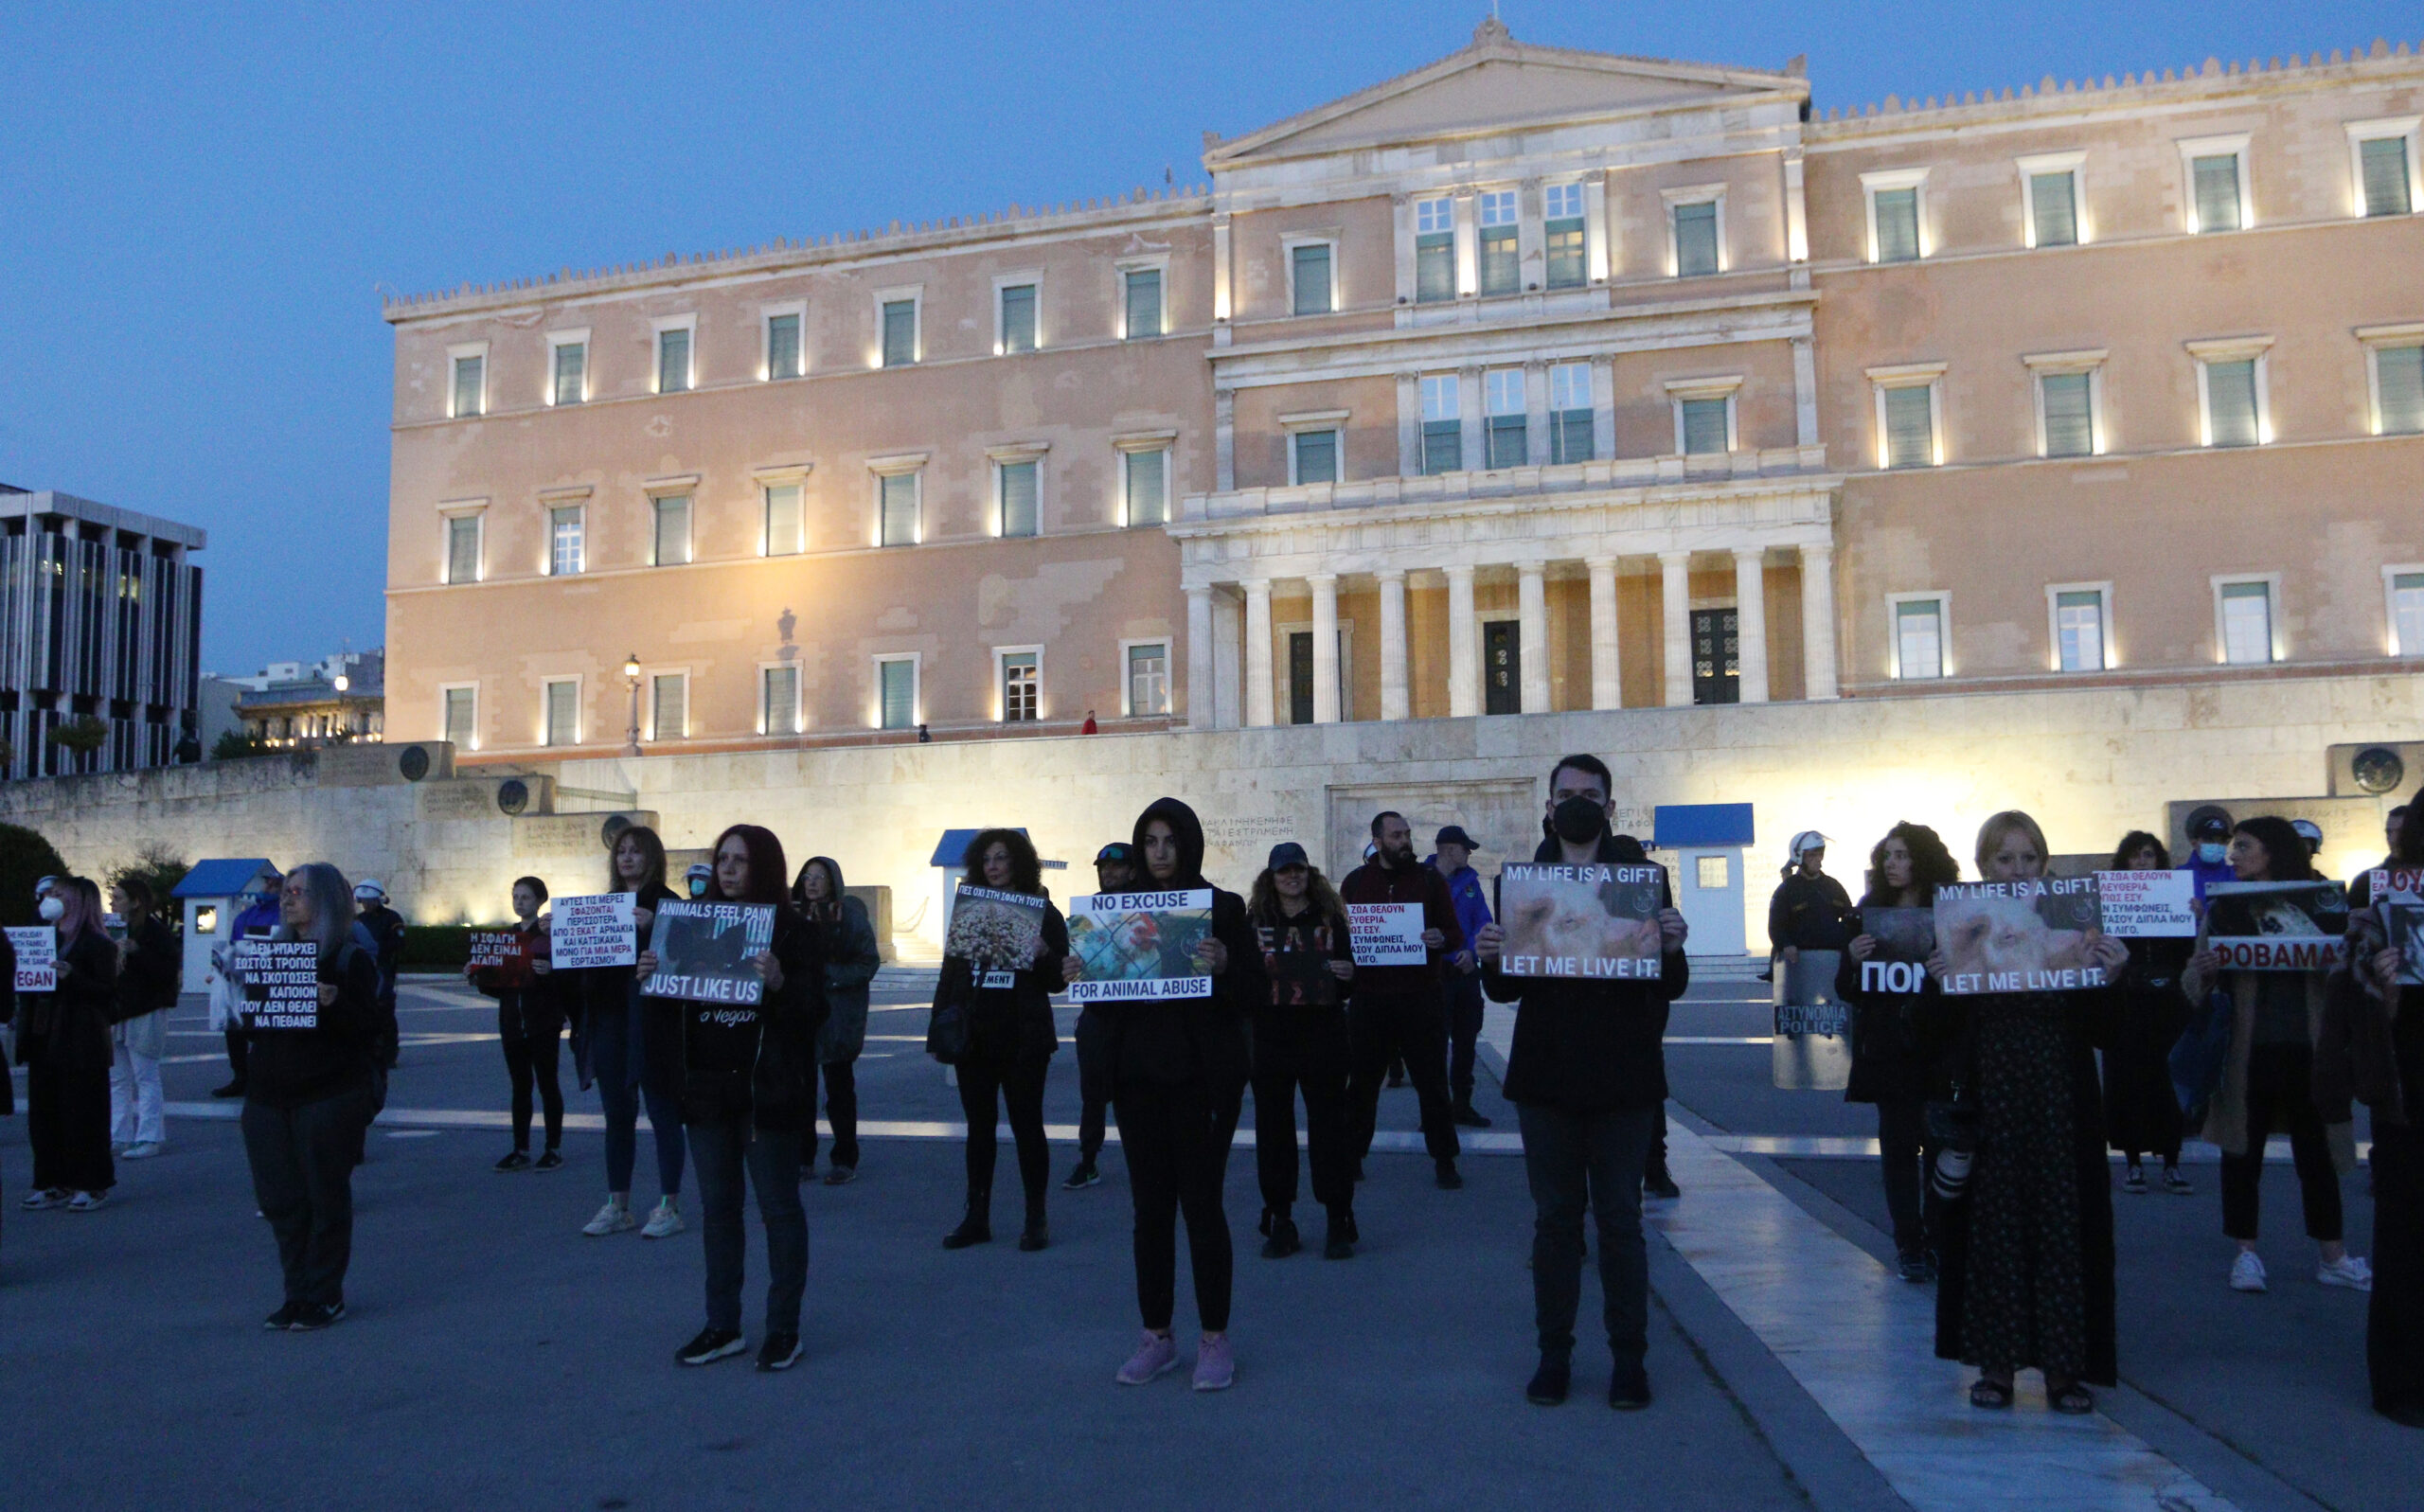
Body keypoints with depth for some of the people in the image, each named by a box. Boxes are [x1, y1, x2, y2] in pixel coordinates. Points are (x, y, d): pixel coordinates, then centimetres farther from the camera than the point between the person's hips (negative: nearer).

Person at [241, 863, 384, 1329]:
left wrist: (334, 1004, -28)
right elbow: (251, 1024, 17)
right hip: (267, 1097, 6)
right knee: (280, 1199, 8)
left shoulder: (351, 959, -3)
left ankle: (325, 1295, 13)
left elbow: (367, 1028, -12)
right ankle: (298, 1293, 20)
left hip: (328, 1097, -6)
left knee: (325, 1196, 2)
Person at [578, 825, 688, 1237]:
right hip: (608, 1022, 7)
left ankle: (669, 1207, 7)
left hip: (651, 1025, -6)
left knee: (662, 1114, 0)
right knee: (617, 1115, 12)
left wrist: (651, 928, -31)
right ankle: (618, 1206, 20)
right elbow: (583, 966, 15)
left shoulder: (665, 904, -5)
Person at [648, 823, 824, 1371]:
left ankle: (784, 1329, 14)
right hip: (707, 1089, 5)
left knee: (779, 1208, 4)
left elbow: (815, 1011, -11)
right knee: (717, 1209, 12)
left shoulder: (791, 931, -6)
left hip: (768, 1090, -5)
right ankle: (723, 1326, 23)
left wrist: (779, 983, -30)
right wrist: (649, 977, -7)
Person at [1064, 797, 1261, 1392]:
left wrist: (1222, 966, -24)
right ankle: (1156, 1335, 20)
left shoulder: (1221, 907, -2)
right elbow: (1104, 999, 12)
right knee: (1150, 1206, 8)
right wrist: (1078, 977, -8)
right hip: (1138, 1074, 4)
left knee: (1201, 1203, -1)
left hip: (1200, 1077, -4)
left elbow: (1252, 996, -5)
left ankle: (1215, 1339, 12)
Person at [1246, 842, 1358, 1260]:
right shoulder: (1255, 922, 6)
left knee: (1329, 1124, 2)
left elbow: (1347, 984, 10)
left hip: (1323, 1037, -1)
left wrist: (1348, 975, -11)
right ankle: (1279, 1222, 15)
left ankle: (1339, 1222, 12)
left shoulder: (1330, 920, 6)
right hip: (1271, 1038, 1)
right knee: (1273, 1127, 4)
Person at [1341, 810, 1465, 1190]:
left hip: (1421, 997, -1)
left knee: (1432, 1081, 3)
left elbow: (1456, 936, 5)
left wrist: (1441, 939, -17)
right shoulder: (1356, 881, 8)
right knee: (1362, 1080, 6)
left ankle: (1444, 1160, 13)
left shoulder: (1430, 879, 6)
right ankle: (1352, 1155, 18)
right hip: (1369, 998, 1)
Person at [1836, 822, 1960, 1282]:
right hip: (1888, 1050, 1)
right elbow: (1847, 991, 6)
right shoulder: (1869, 913, 6)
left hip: (1939, 1047, -1)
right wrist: (1853, 960, -14)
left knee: (1940, 1145, 2)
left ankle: (1939, 1241, 16)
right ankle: (1909, 1245, 8)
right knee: (1899, 1144, 2)